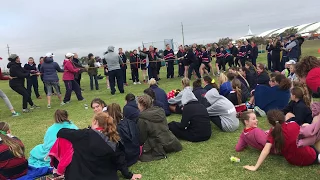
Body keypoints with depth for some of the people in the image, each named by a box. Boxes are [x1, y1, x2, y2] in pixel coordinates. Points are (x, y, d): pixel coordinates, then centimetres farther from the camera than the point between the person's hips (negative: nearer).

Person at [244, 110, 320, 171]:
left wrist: (255, 167, -26)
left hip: (294, 162, 0)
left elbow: (266, 150, -26)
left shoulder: (273, 132, -17)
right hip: (310, 157, 0)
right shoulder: (294, 124, -12)